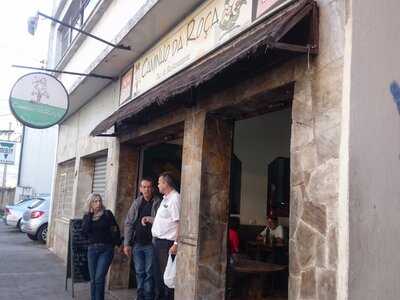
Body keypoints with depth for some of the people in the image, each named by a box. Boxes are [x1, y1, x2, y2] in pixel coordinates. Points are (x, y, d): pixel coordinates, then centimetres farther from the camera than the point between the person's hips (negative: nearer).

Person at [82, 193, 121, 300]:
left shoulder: (107, 214, 0)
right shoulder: (87, 216, 8)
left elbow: (115, 229, 4)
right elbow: (85, 230, -8)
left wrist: (117, 243, 3)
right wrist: (90, 214, -7)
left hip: (106, 249, -3)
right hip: (92, 249, 3)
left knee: (99, 278, -11)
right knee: (93, 279, 8)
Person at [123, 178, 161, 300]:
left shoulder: (158, 203, -4)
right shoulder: (136, 203, 7)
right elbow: (128, 224, 7)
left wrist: (150, 219, -20)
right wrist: (126, 244, 3)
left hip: (151, 243, -3)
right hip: (137, 243, 4)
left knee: (149, 272, 2)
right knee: (139, 272, 11)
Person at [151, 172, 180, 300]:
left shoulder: (175, 198, -14)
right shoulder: (165, 198, 16)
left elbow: (179, 222, -20)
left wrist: (176, 244, -24)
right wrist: (149, 219, 15)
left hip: (167, 242, -10)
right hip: (158, 241, 10)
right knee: (158, 273, 17)